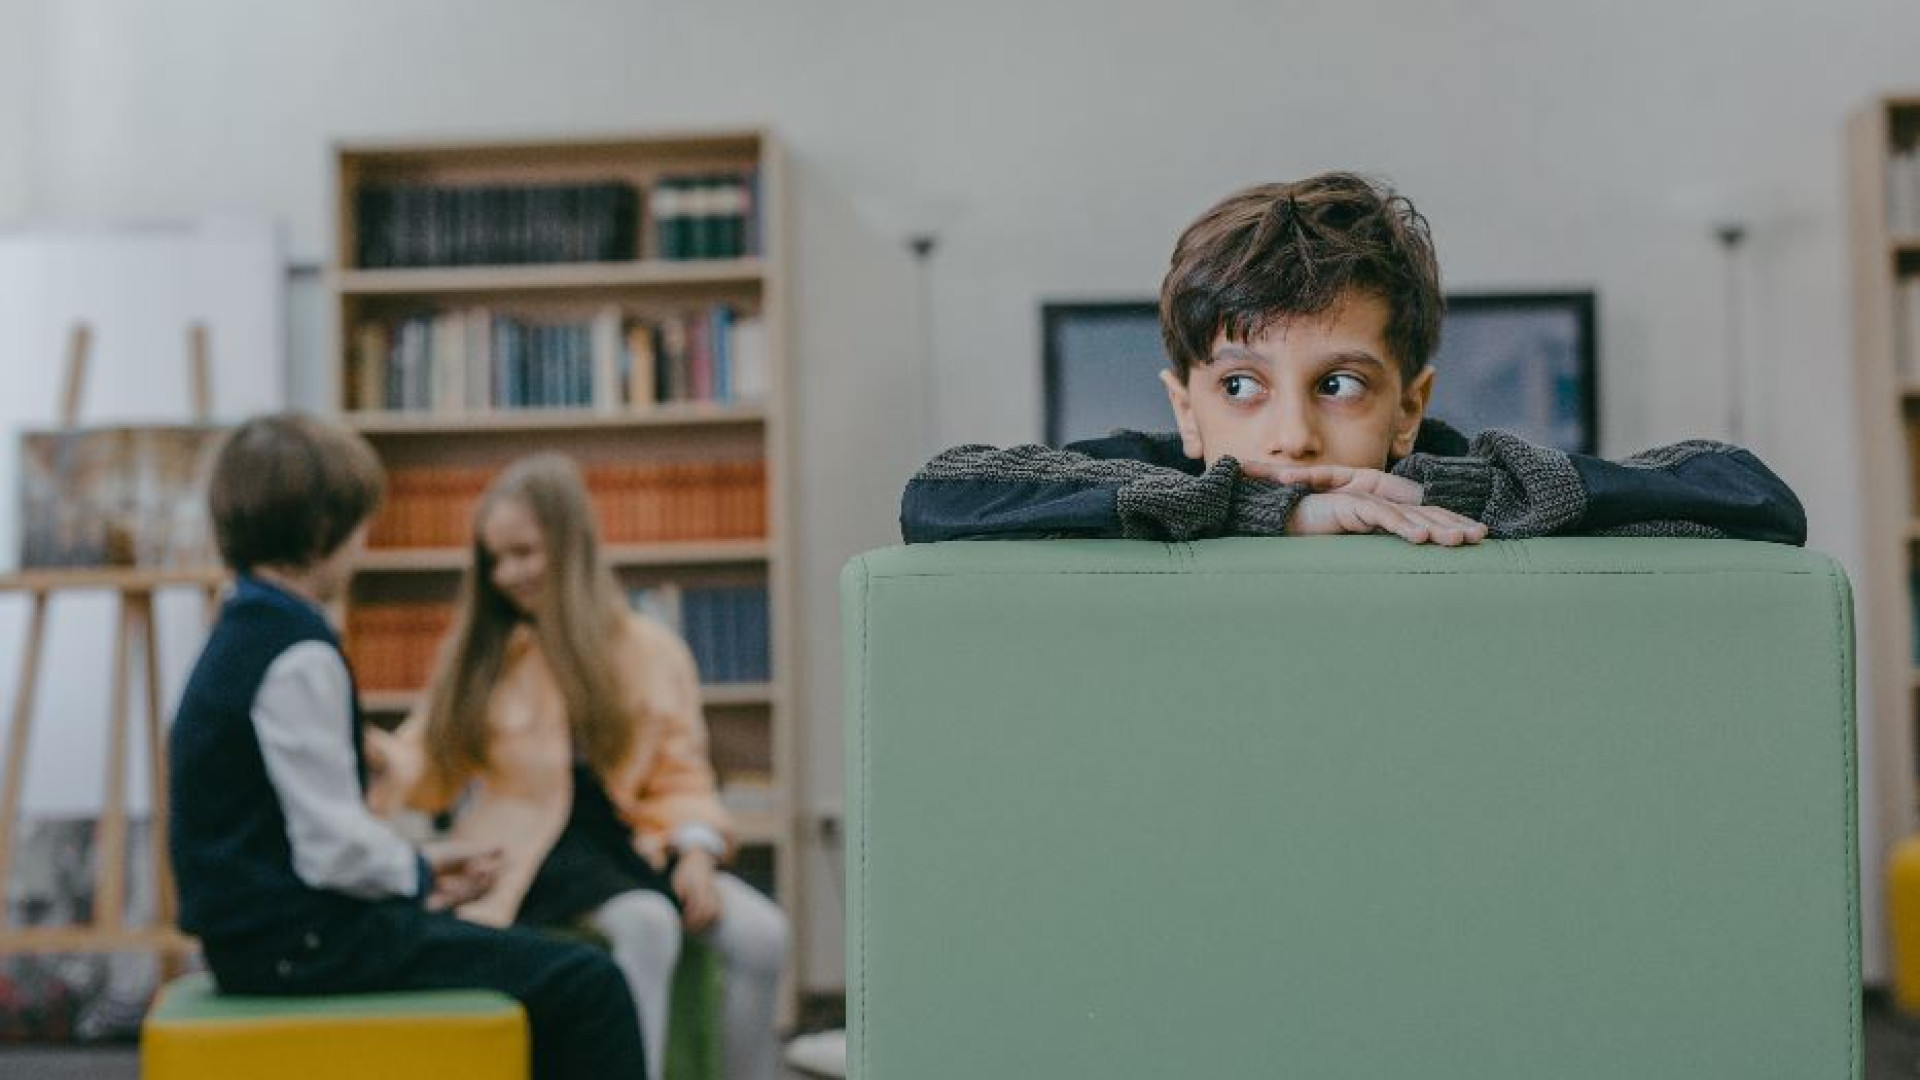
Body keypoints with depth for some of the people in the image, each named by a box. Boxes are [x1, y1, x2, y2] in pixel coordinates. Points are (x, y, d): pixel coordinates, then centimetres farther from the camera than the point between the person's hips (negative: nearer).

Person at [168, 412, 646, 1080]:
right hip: (303, 943, -11)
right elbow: (335, 850, -22)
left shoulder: (243, 637, 13)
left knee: (557, 970, 24)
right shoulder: (300, 655, -19)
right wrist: (418, 874, -4)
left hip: (265, 928, 11)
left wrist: (417, 866, 10)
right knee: (587, 988, -10)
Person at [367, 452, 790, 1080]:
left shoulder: (652, 650, 8)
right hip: (533, 854, -3)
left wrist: (696, 846, -11)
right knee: (647, 925, -33)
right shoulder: (479, 652, 6)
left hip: (632, 842, 3)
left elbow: (680, 774, 7)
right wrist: (375, 757, -16)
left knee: (763, 935, -19)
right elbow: (434, 772, 5)